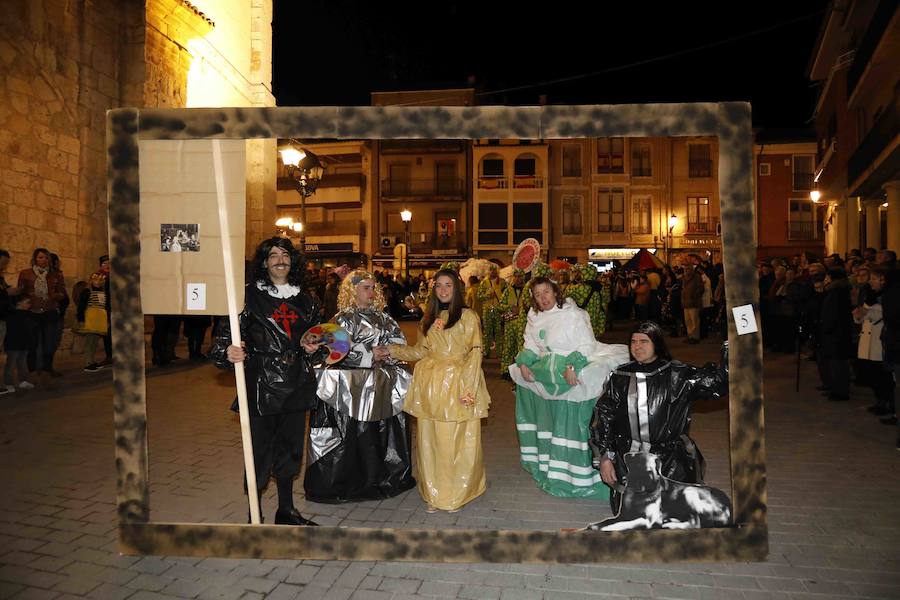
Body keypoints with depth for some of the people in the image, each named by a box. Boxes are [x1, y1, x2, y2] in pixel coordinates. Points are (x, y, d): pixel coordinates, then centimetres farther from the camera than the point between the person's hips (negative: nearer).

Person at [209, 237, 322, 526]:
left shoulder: (304, 299, 11)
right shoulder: (249, 295, -4)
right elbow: (227, 333, -10)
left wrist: (312, 348, 3)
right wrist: (227, 353, -30)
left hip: (295, 385, 5)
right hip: (261, 385, -5)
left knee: (290, 448, 14)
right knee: (259, 452, 0)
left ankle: (286, 510, 31)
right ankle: (255, 516, 17)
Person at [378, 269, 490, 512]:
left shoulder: (468, 316, 0)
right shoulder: (428, 318, 16)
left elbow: (475, 353, -6)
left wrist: (469, 389, -14)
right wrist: (391, 351, 10)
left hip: (458, 384, -4)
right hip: (430, 386, 5)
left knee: (457, 440, -1)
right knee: (430, 440, 6)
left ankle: (456, 494, 15)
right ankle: (433, 494, 19)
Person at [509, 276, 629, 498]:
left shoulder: (573, 314, -11)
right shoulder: (534, 317, 10)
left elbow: (587, 345, -15)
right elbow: (530, 346, 15)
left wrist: (572, 366, -26)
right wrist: (523, 363, -3)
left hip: (571, 378, -6)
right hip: (544, 377, 7)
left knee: (570, 421, -5)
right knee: (546, 420, 13)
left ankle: (572, 473, 6)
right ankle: (548, 466, 28)